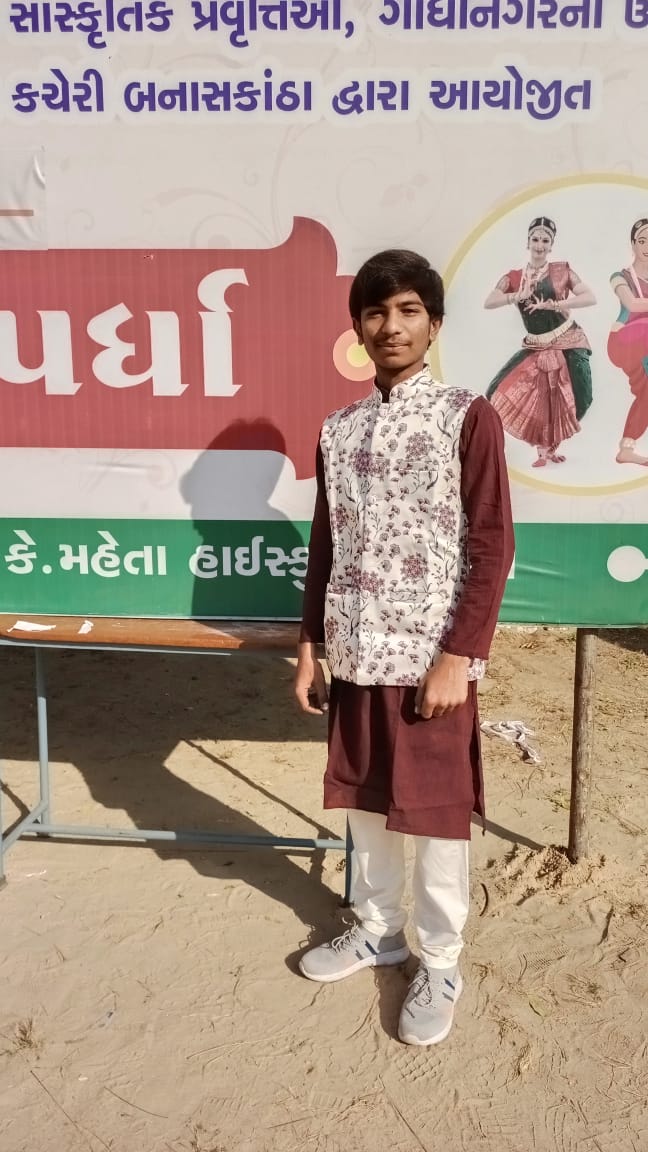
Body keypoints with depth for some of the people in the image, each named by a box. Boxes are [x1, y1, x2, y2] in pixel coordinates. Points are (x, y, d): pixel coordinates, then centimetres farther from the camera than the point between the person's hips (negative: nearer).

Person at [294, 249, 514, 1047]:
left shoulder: (469, 418, -6)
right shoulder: (338, 432, 8)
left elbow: (492, 547, -9)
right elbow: (323, 549, 12)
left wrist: (459, 655, -14)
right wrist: (311, 645, 10)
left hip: (431, 655, -5)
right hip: (356, 654, 5)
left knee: (436, 810, 8)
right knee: (365, 800, 17)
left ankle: (440, 962, 26)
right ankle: (376, 929, 38)